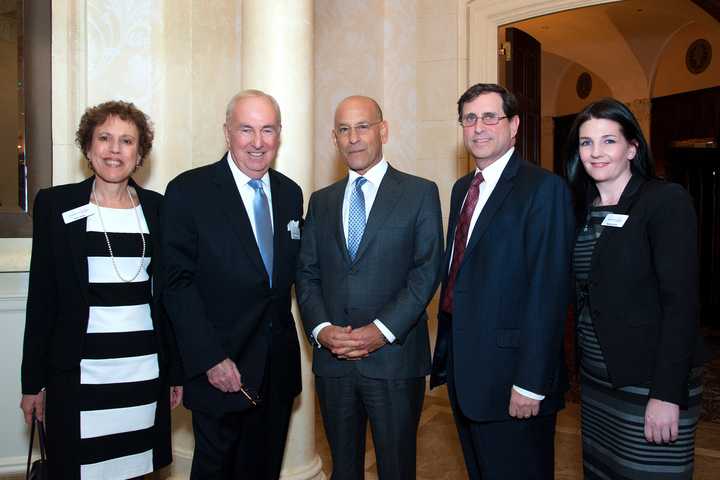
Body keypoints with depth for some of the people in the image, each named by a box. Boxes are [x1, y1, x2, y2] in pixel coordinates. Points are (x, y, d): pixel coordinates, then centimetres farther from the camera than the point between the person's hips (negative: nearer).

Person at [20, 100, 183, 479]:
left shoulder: (156, 208, 5)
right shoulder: (55, 204, 0)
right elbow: (41, 295, 2)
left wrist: (176, 372, 8)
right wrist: (33, 381, 1)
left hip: (145, 370, 2)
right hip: (78, 373, -1)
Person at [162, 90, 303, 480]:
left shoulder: (291, 193, 6)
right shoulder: (188, 191, -10)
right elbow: (178, 283, -13)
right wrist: (210, 360, -17)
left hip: (278, 368, 5)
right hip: (220, 369, -4)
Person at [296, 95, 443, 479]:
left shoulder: (420, 193, -1)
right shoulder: (321, 201, 12)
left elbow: (426, 271, -8)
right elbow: (306, 274, 8)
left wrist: (382, 330, -16)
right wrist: (321, 329, -8)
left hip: (394, 358, -3)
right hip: (332, 360, 4)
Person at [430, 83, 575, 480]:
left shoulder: (543, 188, -13)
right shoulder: (462, 188, 11)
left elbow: (549, 292, -18)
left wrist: (532, 383, -20)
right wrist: (446, 351, 12)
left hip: (510, 374, -7)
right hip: (462, 368, 7)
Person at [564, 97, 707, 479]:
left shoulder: (667, 201, -10)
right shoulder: (583, 211, 8)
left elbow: (681, 301, -16)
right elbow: (583, 295, 10)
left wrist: (666, 394, -20)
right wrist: (580, 368, 5)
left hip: (649, 382, -6)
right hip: (596, 380, 6)